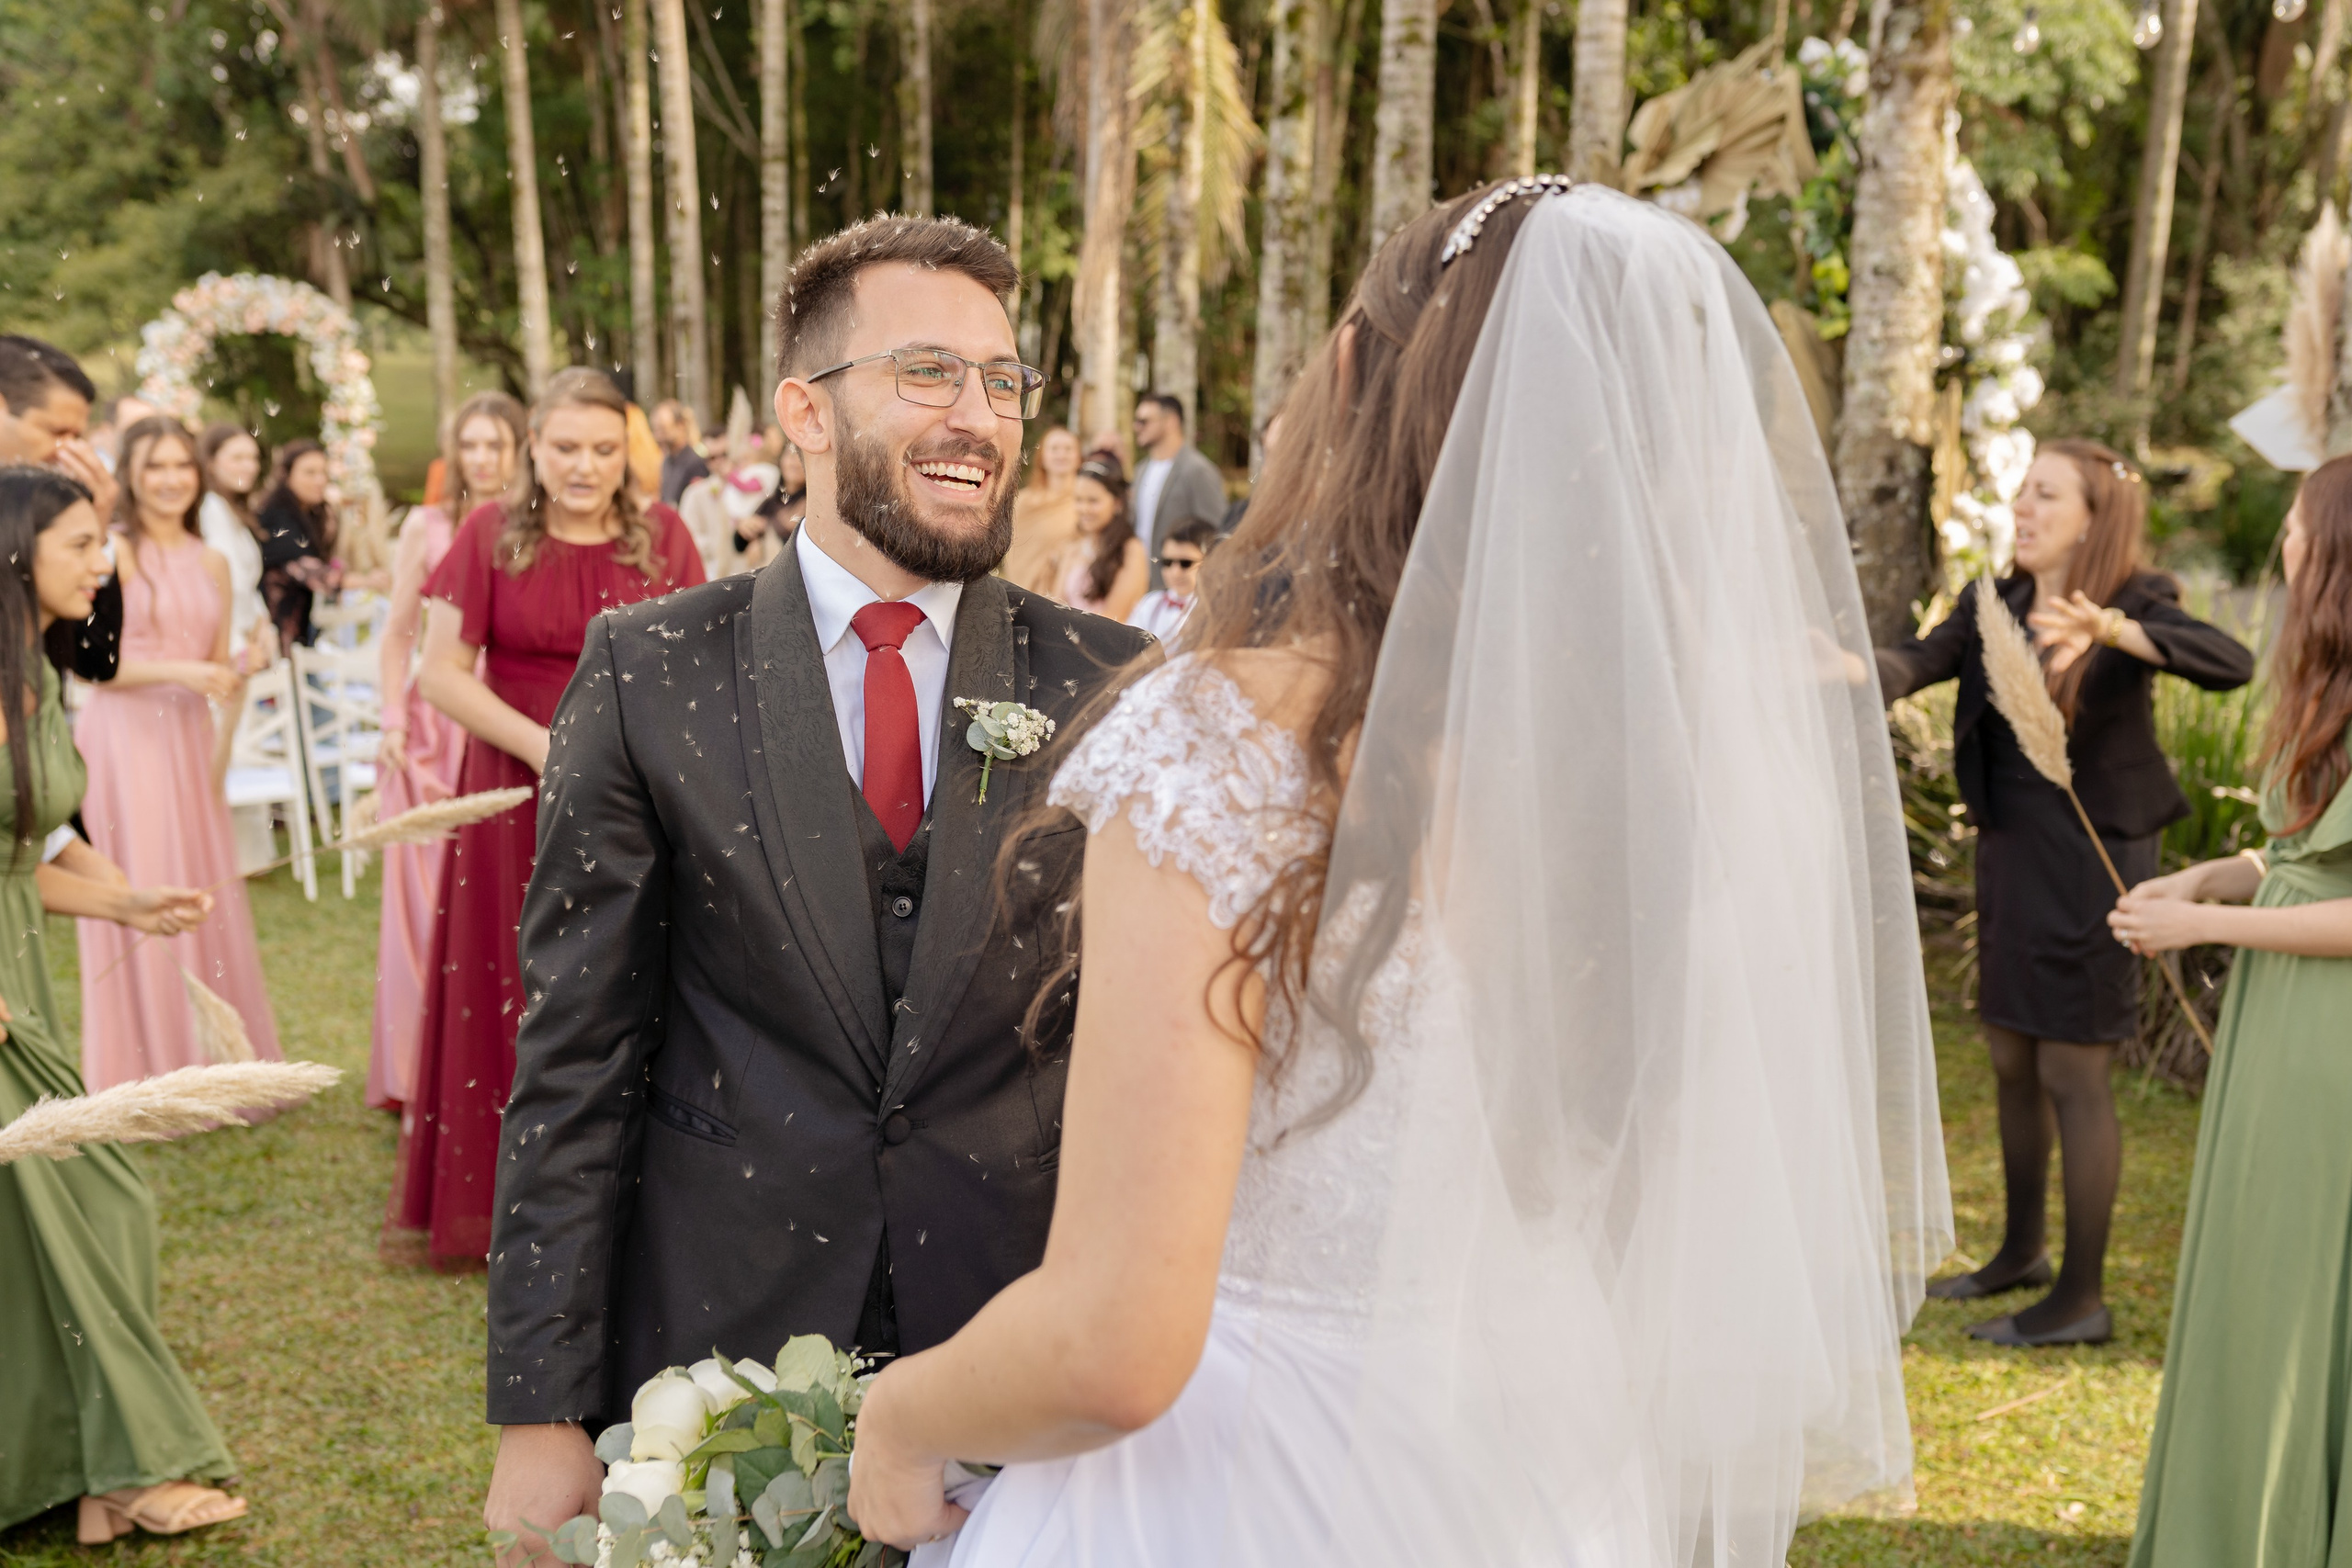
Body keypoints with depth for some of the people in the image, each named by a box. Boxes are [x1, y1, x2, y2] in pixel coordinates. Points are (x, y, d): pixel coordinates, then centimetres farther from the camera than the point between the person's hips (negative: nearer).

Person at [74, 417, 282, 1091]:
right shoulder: (114, 554, -6)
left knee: (205, 896, 6)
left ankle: (209, 1063, 17)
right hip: (124, 736, -6)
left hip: (188, 738, 6)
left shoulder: (211, 562, 13)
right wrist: (178, 671, -18)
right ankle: (146, 1070, 7)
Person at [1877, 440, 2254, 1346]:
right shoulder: (1996, 605, 4)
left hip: (2090, 865, -7)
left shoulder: (2135, 604, -12)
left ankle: (2082, 1299, 11)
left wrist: (2111, 630, -43)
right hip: (2009, 856, 7)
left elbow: (2232, 663, -29)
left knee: (2072, 1074, -1)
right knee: (2012, 1061, 18)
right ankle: (2021, 1252, 36)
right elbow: (1922, 660, -12)